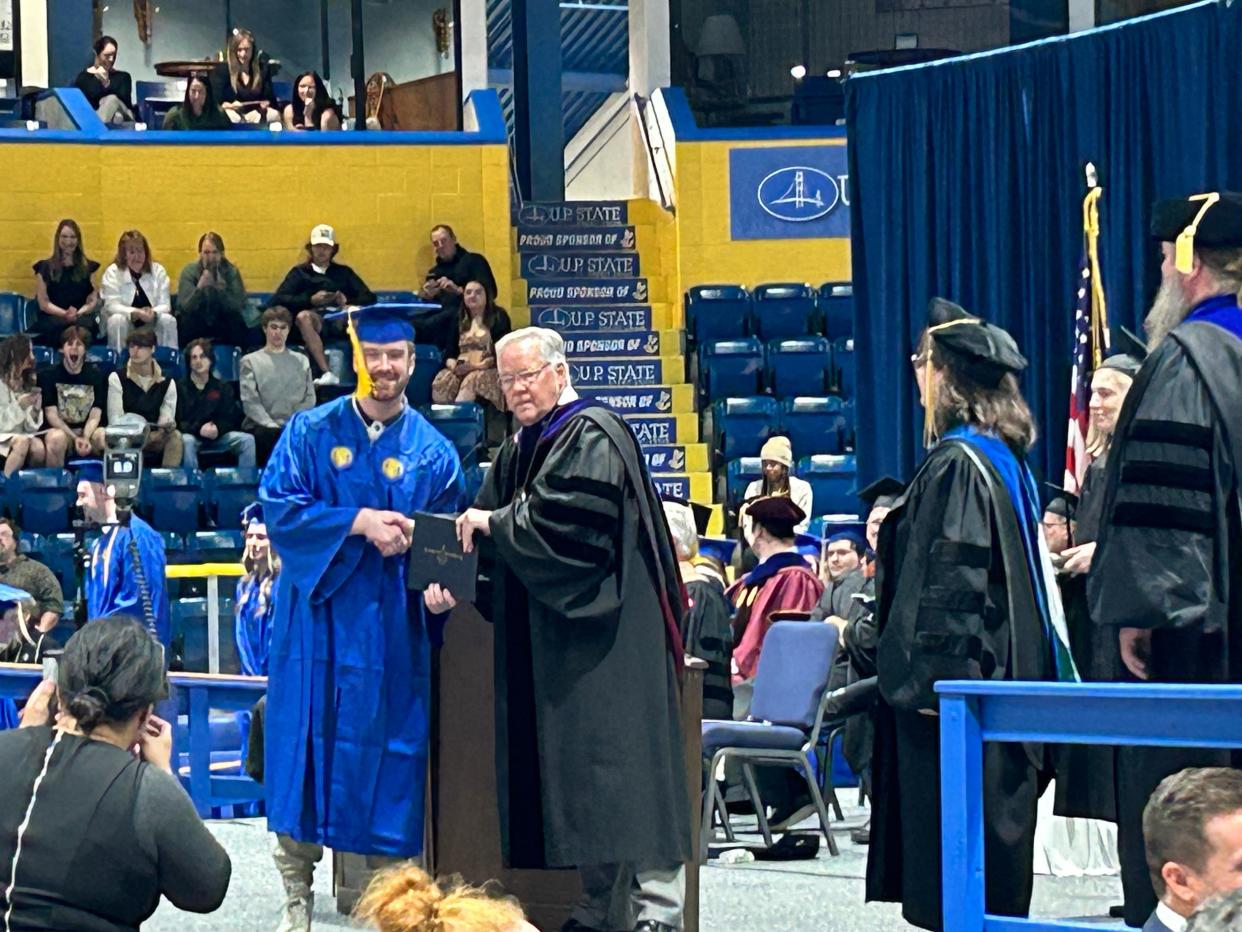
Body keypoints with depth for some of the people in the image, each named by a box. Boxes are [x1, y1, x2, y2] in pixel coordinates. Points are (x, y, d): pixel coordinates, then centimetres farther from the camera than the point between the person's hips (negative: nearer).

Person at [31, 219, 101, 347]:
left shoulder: (88, 267, 18)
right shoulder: (45, 268, 14)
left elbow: (92, 301, 11)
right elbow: (44, 303, 6)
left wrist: (78, 313, -11)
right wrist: (65, 314, -12)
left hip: (81, 318, 1)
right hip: (51, 318, -1)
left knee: (87, 324, -39)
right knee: (58, 324, -40)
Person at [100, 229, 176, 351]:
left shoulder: (158, 271, 1)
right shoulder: (112, 272, -5)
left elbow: (165, 305, -5)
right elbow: (112, 305, -15)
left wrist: (153, 313, -30)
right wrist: (135, 313, -33)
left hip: (151, 324, 2)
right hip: (126, 323, -2)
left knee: (169, 320, -26)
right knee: (117, 320, -33)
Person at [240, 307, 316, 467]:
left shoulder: (301, 361, 24)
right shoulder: (251, 361, 15)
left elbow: (309, 399, 13)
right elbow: (250, 401, 2)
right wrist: (272, 426, -13)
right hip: (261, 427, -2)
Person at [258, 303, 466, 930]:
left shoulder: (432, 451, 6)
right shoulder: (311, 432, 4)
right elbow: (278, 507, -7)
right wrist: (359, 521, -17)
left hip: (392, 629, 1)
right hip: (316, 616, 0)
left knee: (387, 758, 0)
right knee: (305, 748, -2)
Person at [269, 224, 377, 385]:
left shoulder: (343, 272, 29)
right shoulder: (300, 273, 23)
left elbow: (369, 298, 18)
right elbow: (278, 301, 8)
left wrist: (348, 301, -4)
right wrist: (310, 300, -5)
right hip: (315, 319, -1)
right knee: (303, 316, -38)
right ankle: (326, 373, -49)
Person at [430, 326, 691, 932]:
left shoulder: (593, 437, -8)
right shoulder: (518, 452, 18)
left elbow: (575, 521, -22)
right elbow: (486, 536, 17)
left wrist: (497, 523, -13)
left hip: (601, 631, -9)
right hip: (546, 644, 9)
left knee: (619, 772, -13)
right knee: (578, 785, 8)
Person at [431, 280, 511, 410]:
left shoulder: (498, 317, 5)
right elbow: (450, 352, 13)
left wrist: (478, 366, -17)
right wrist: (453, 365, -10)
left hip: (490, 370, -4)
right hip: (460, 370, 4)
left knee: (472, 381, -38)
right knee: (441, 382, -29)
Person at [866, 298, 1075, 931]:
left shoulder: (956, 463, -16)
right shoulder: (1006, 457, 13)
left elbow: (952, 581, -21)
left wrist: (931, 676, -19)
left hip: (957, 682, -10)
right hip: (1005, 675, 10)